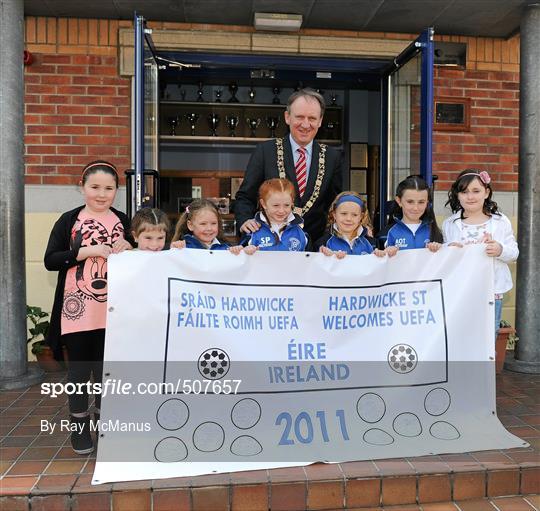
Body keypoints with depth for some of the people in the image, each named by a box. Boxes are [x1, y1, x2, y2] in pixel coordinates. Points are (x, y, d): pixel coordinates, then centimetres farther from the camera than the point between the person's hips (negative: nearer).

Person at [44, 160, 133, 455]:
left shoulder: (123, 221, 8)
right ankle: (79, 426, 23)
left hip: (111, 309, 2)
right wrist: (88, 251, -17)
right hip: (78, 308, -2)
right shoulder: (69, 220, -1)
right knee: (79, 367, 7)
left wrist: (127, 250, -8)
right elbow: (50, 261, -7)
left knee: (107, 367, 12)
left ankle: (104, 420, 30)